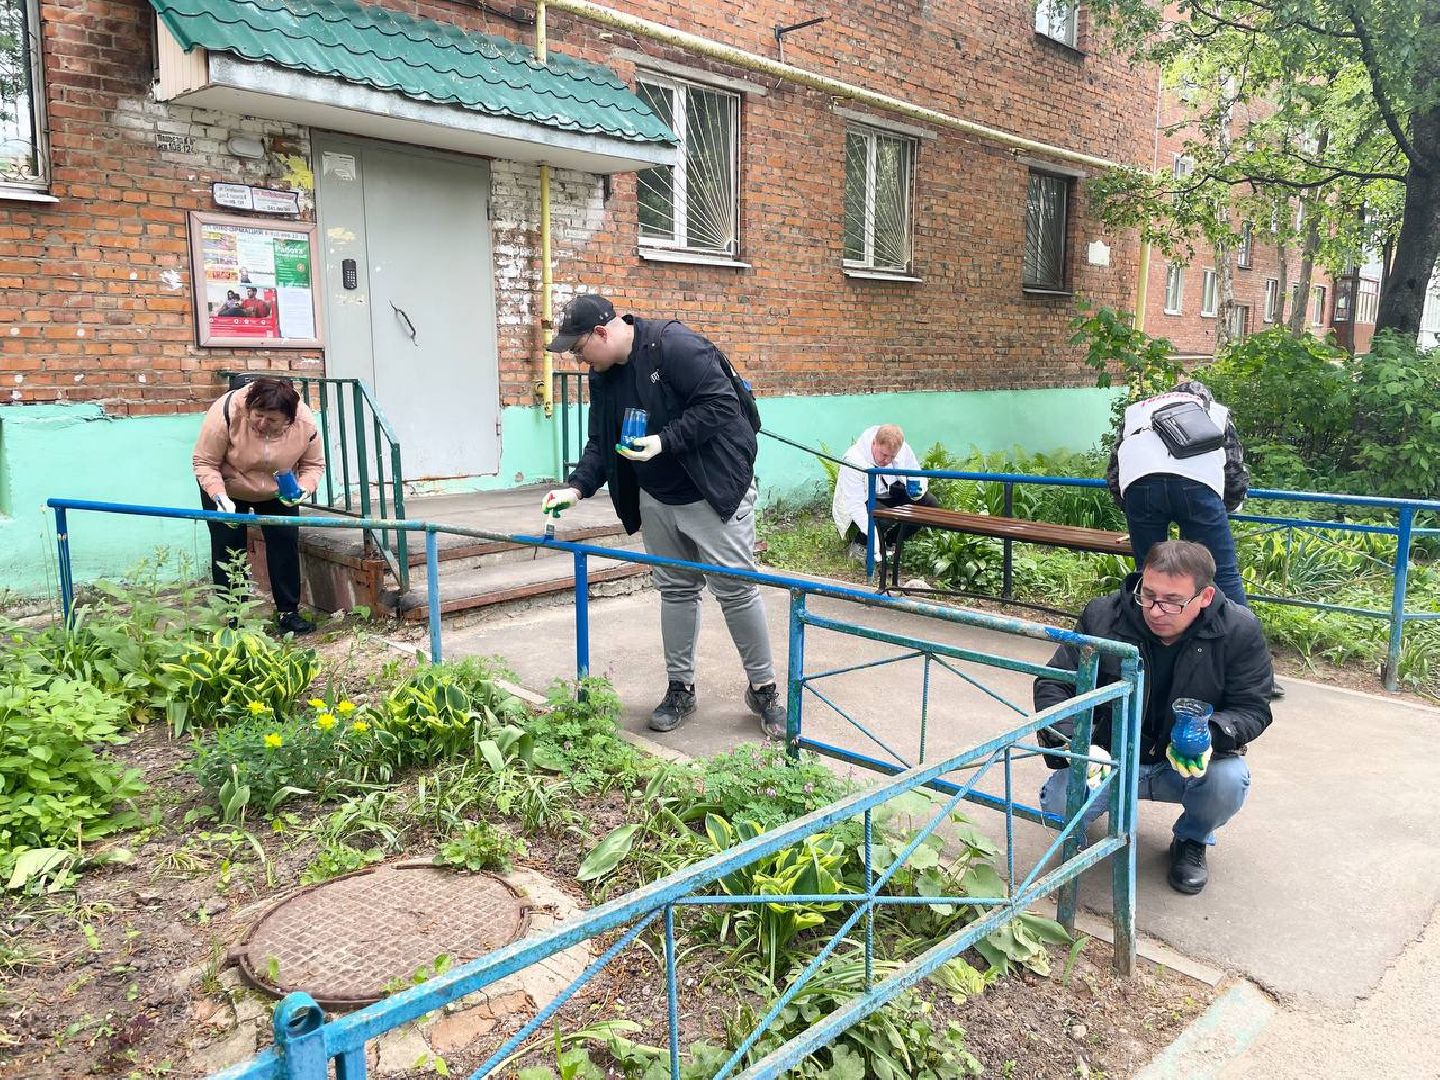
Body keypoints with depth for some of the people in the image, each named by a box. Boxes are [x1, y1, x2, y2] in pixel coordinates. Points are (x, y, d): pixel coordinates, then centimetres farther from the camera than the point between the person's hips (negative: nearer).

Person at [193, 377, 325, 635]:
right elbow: (204, 462, -25)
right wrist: (220, 498, -37)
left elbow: (313, 464, -11)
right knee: (228, 549, -2)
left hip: (277, 493, 2)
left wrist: (304, 489, -30)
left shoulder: (305, 423, -28)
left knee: (286, 543, -3)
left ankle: (288, 612, 8)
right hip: (227, 488, -2)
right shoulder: (226, 412, -35)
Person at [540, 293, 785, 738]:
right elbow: (600, 444, 11)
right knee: (675, 590, 11)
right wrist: (577, 486, -5)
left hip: (714, 489, -7)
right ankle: (680, 688, 23)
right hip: (657, 500, 7)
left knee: (736, 589, -4)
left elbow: (721, 403, -22)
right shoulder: (602, 376, 6)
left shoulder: (674, 346, -19)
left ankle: (764, 689, 10)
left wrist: (664, 441, -25)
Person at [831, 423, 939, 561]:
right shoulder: (854, 460, -28)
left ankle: (891, 542, 3)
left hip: (891, 496, 6)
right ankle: (860, 545, -7)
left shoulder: (903, 450, -12)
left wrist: (916, 489, -27)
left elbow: (919, 477, 0)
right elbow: (855, 504, -32)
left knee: (930, 503, -13)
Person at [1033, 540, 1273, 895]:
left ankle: (1192, 840, 5)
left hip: (1191, 767, 1)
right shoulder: (1102, 616, -15)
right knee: (1058, 800, -28)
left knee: (1229, 781, -33)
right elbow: (1053, 684, -10)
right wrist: (1074, 743, -28)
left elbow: (1252, 708, -8)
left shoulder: (1239, 631, -14)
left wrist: (1210, 736, -31)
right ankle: (1078, 831, 15)